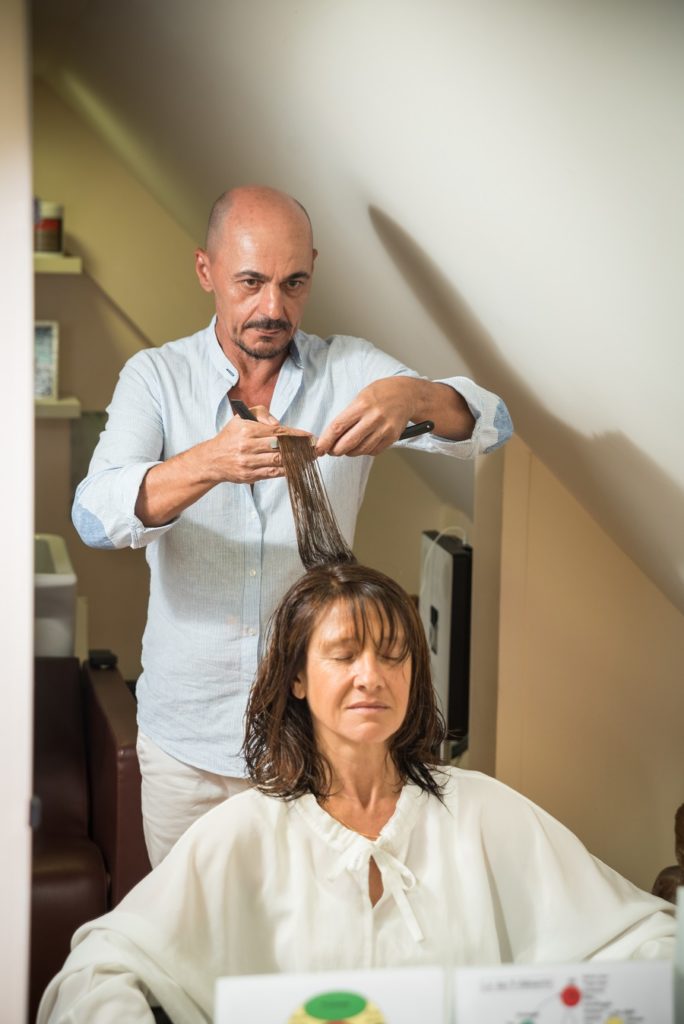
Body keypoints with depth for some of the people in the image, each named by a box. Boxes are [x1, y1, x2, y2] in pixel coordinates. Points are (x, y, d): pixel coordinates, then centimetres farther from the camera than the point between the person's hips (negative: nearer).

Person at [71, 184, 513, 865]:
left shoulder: (350, 370, -3)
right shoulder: (155, 376, -4)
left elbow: (490, 424, -14)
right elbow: (96, 516, -19)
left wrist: (412, 395, -36)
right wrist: (208, 464, -39)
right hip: (188, 737, 0)